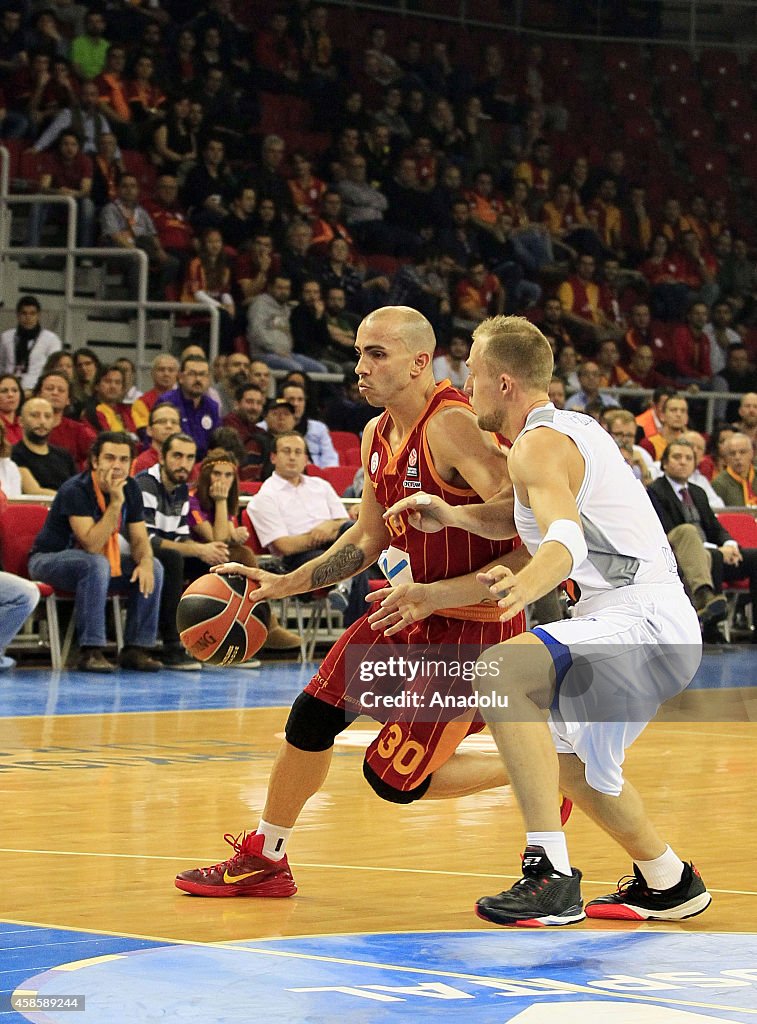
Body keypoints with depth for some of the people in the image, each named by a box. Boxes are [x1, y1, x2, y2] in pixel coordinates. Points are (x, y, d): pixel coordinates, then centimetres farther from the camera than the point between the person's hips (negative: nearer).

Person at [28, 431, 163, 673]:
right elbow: (92, 546, -32)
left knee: (153, 568, -12)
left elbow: (139, 539, -1)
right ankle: (90, 651, -35)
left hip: (94, 562, 7)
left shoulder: (130, 489, -4)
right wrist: (115, 503, -36)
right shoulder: (75, 490, -26)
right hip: (48, 560, -7)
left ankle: (136, 649, -9)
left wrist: (145, 562, -23)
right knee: (96, 564, -37)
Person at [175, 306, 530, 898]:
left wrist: (438, 594, -33)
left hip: (472, 624, -8)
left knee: (393, 777, -5)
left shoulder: (454, 427, -24)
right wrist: (285, 583, 14)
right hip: (413, 608, 8)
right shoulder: (378, 435, 5)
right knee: (313, 714, 6)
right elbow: (368, 538, 20)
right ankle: (264, 860, 23)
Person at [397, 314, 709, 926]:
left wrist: (527, 585, -51)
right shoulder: (571, 428, 18)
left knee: (498, 671, -30)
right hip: (659, 624, 11)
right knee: (572, 759, 29)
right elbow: (523, 518, 29)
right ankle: (668, 884, 45)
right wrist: (448, 515, 11)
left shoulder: (539, 444, -13)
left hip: (641, 620, -11)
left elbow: (567, 539, -31)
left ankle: (552, 875, -33)